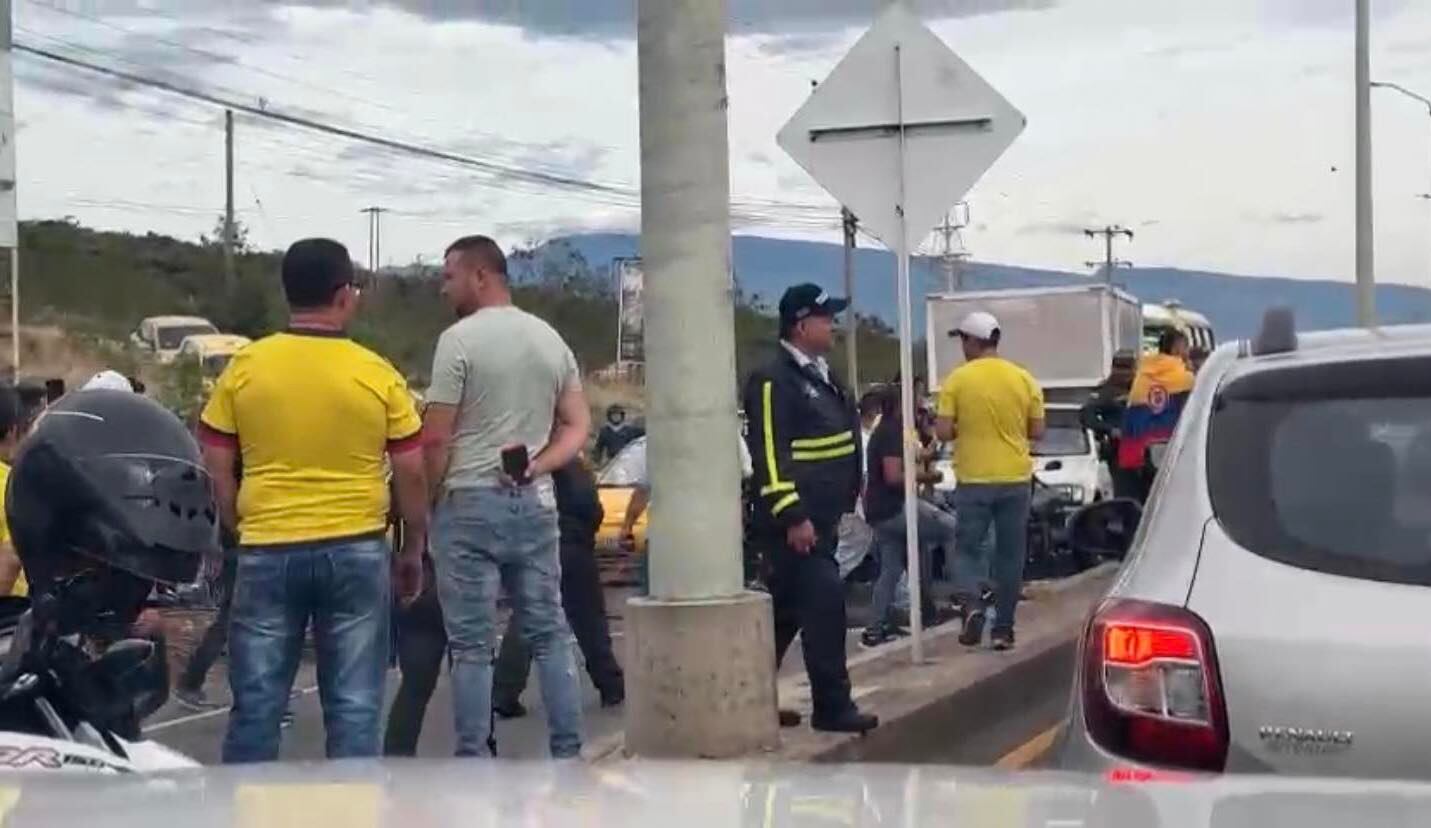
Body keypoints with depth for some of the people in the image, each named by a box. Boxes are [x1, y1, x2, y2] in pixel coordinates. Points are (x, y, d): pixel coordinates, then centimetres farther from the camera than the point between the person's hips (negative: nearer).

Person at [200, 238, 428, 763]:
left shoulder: (244, 368, -1)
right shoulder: (378, 375, -4)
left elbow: (216, 470, 3)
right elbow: (411, 475, 1)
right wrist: (413, 550, 14)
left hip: (268, 552, 1)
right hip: (357, 552, -1)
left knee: (257, 704, 9)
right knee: (353, 705, 6)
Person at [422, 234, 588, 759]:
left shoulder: (459, 340, -10)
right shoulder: (551, 339, 11)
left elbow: (436, 438, -11)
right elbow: (578, 426, 11)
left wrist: (425, 502, 1)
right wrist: (536, 467, 0)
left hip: (469, 503, -6)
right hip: (535, 503, 6)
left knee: (471, 645, -2)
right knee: (549, 634, 10)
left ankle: (474, 763, -1)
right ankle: (568, 754, 10)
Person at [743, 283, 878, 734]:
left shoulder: (820, 375, 17)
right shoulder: (773, 381, -14)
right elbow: (770, 454, -20)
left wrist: (845, 499, 23)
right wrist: (792, 517, -24)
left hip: (821, 517, 10)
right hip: (796, 520, -10)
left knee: (786, 610, 14)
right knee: (825, 604, -11)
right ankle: (833, 706, -5)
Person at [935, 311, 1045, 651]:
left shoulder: (957, 380, -7)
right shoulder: (1024, 379, 1)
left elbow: (944, 431, -9)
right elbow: (1037, 431, 4)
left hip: (973, 480, -2)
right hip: (1016, 479, 2)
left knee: (967, 548, 9)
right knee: (1010, 555, 10)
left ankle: (971, 604, -15)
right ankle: (1003, 628, 12)